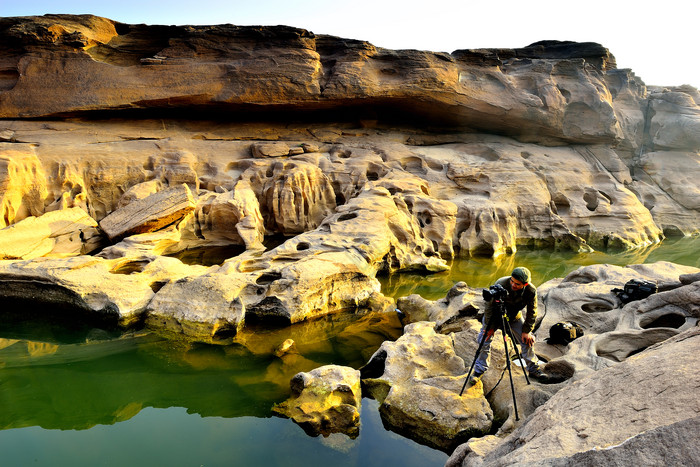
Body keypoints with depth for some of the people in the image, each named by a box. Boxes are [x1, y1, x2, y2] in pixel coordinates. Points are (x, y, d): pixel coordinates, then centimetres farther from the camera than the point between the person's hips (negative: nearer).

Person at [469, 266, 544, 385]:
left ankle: (533, 369, 24)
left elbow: (532, 312, -10)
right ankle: (479, 370, 9)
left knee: (527, 340, 0)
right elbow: (489, 306, -24)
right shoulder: (501, 284, -35)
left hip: (515, 317, 2)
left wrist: (527, 331, -10)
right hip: (495, 315, -2)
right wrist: (490, 326, -19)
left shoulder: (531, 291, -26)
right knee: (484, 341, -7)